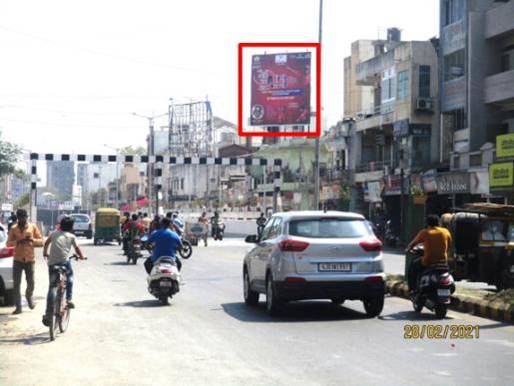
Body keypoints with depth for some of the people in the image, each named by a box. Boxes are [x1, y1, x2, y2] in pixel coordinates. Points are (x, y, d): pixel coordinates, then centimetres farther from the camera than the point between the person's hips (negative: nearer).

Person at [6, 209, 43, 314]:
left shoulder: (33, 227, 1)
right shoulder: (13, 229, 1)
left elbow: (41, 241, 1)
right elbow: (8, 243, 0)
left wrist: (32, 240, -18)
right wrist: (17, 241, -19)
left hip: (29, 259, 0)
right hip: (17, 260, 0)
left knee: (31, 283, 4)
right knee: (16, 284, -3)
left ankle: (29, 296, 37)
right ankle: (18, 307, 3)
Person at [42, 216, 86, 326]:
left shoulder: (54, 233, 17)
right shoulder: (71, 236, 9)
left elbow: (46, 243, 32)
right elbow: (77, 249, 18)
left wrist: (45, 253, 50)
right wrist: (81, 256, 37)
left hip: (52, 263, 2)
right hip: (64, 262, -2)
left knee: (51, 288, 8)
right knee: (69, 278, 29)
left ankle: (48, 314, 5)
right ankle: (68, 299, 14)